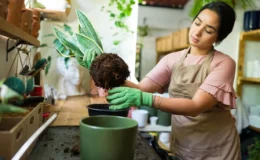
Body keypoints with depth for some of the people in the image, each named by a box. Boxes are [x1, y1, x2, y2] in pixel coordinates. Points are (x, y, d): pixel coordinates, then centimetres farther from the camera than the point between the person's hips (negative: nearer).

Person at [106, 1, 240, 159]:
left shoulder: (223, 63, -15)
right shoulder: (172, 59, -3)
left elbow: (195, 106, -27)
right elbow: (142, 88, -13)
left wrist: (144, 99, -37)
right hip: (181, 144, 3)